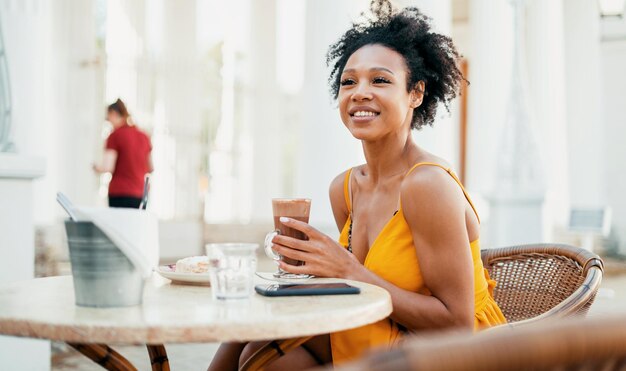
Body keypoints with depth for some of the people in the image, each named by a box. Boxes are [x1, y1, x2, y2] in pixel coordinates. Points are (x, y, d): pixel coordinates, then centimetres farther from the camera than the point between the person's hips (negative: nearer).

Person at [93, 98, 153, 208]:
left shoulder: (115, 135, -5)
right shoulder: (143, 136, 11)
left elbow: (107, 167, -11)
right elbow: (151, 168, 15)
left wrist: (96, 167, 9)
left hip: (120, 193, -5)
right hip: (141, 195, 5)